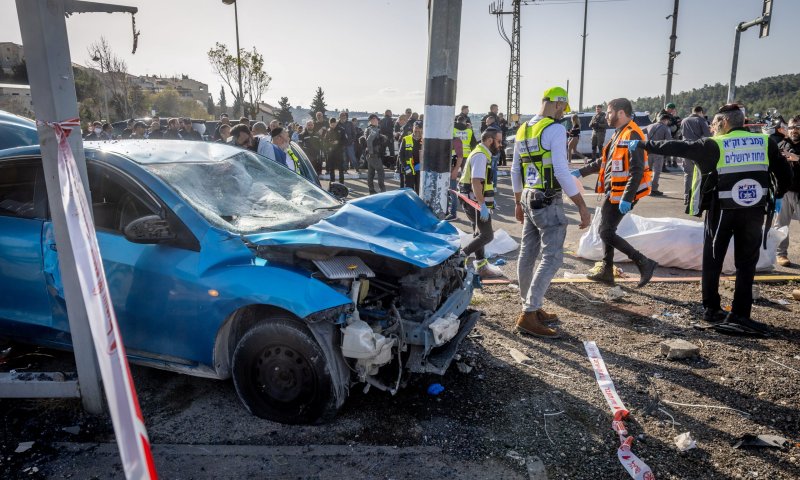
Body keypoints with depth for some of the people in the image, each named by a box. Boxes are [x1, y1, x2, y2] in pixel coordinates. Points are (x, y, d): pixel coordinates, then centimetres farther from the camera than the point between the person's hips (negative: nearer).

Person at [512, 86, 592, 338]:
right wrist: (582, 206, -15)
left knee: (527, 255, 12)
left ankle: (531, 308, 23)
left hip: (528, 199, 9)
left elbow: (515, 170, 17)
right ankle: (529, 315, -9)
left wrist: (519, 203, 25)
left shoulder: (523, 130, 12)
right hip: (548, 202, -9)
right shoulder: (555, 129, -13)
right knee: (552, 257, -6)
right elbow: (562, 171, -20)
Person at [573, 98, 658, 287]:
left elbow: (637, 170, -24)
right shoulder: (619, 134, 15)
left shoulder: (632, 135, -17)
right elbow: (603, 162, 25)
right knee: (606, 231, 15)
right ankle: (607, 272, 24)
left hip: (621, 194, -10)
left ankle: (644, 263, -2)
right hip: (612, 192, 10)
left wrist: (627, 198, -28)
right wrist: (581, 172, 24)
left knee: (606, 233, -9)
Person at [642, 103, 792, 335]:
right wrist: (776, 197, 22)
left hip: (722, 211, -2)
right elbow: (785, 174, 6)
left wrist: (646, 145, 5)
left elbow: (678, 148, -3)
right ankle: (739, 315, 7)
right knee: (746, 264, 9)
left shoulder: (714, 145, -5)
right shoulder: (765, 142, 4)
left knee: (712, 261, 12)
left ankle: (711, 310, 17)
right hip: (754, 211, 2)